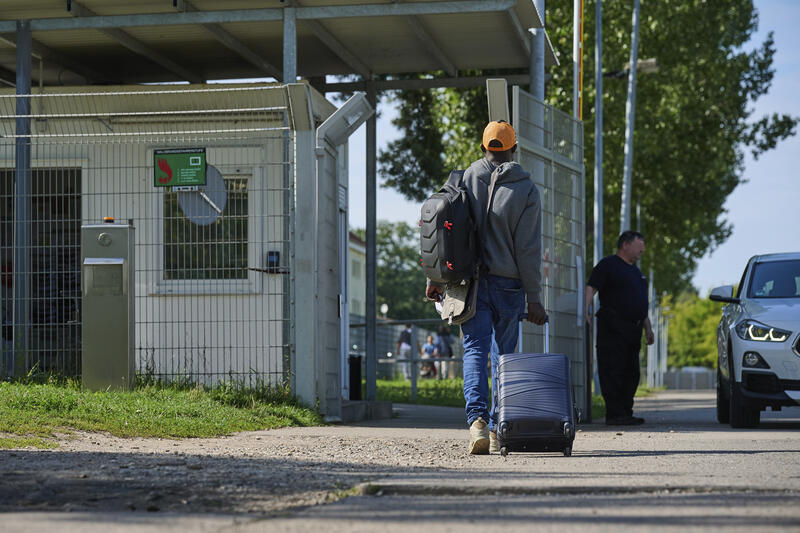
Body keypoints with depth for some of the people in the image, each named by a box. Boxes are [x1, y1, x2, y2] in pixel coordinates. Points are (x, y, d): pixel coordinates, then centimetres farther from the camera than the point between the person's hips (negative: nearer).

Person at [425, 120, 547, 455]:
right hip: (509, 284, -1)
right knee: (506, 354, 9)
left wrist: (435, 279, 11)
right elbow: (529, 249, -5)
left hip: (470, 282, 1)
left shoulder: (463, 181, 3)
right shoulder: (525, 189, -3)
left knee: (475, 350, -1)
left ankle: (477, 417, -21)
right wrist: (534, 299, -1)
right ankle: (499, 428, 10)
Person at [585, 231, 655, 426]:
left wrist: (648, 328, 26)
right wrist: (586, 309, -26)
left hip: (632, 329, 9)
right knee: (612, 371, -10)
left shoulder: (636, 271, 24)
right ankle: (614, 414, -11)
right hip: (613, 327, -9)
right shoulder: (608, 264, -2)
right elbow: (591, 287, -11)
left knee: (631, 373, 9)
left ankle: (626, 412, 15)